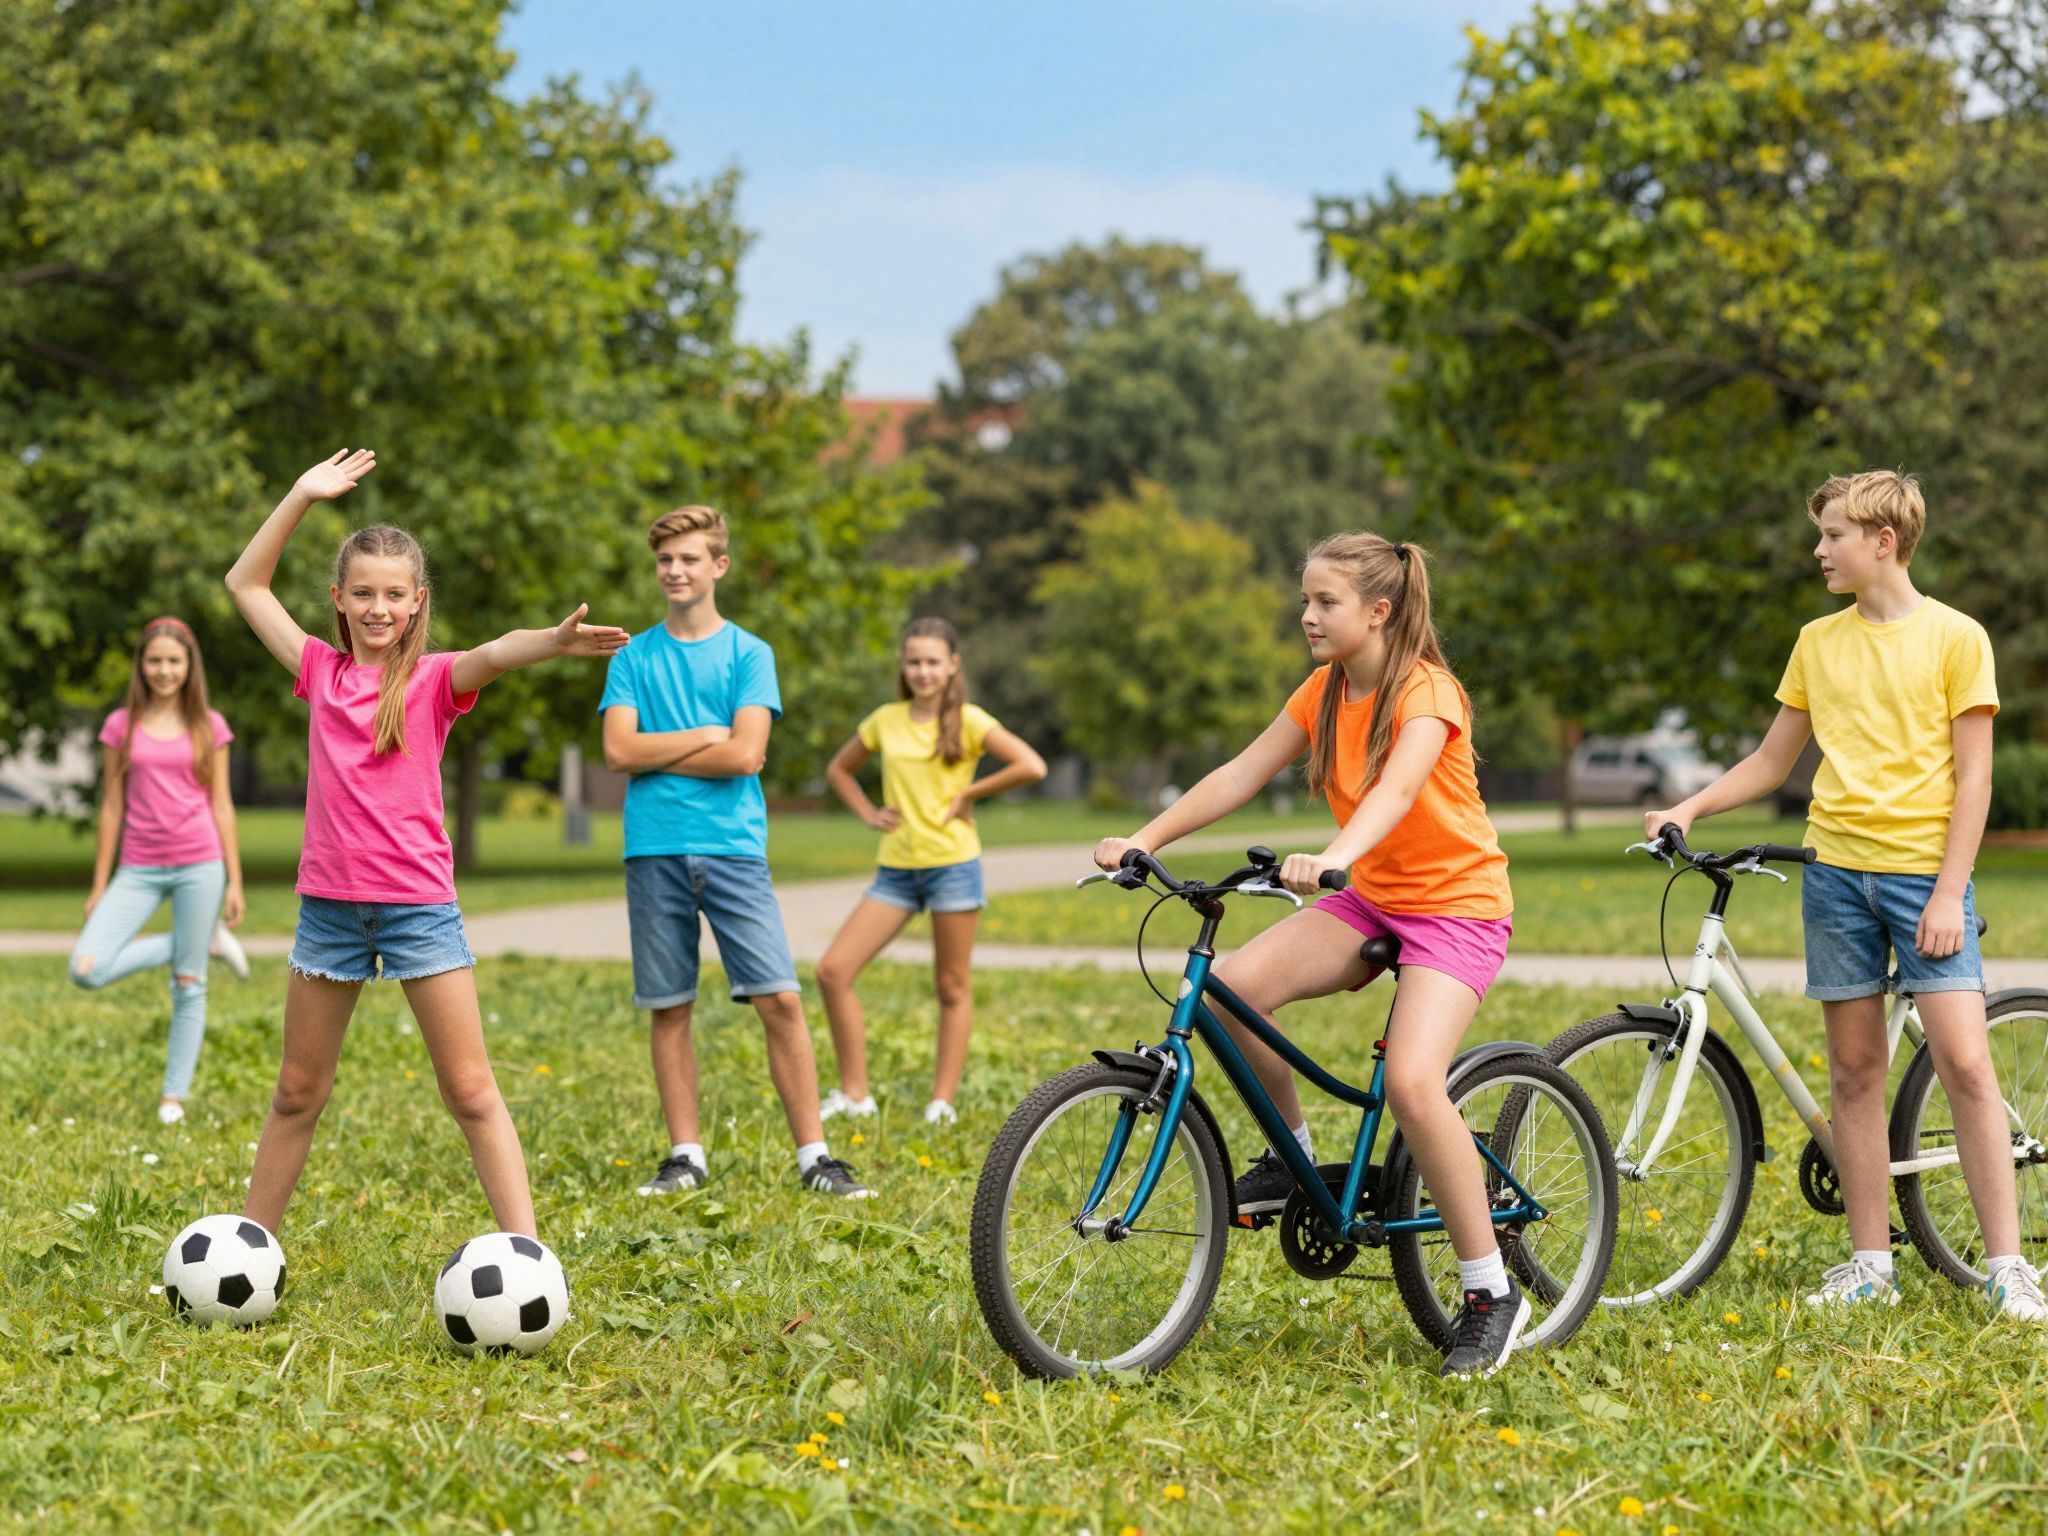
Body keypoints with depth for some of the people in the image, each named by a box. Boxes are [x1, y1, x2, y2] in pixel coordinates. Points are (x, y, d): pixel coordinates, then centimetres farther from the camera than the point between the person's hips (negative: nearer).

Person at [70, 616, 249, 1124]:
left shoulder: (209, 726, 4)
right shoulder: (122, 726, 5)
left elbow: (221, 805, 6)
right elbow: (112, 808, 8)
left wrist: (234, 883, 3)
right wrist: (99, 887, 7)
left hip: (199, 866, -1)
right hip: (140, 869, 1)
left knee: (189, 985, 1)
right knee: (87, 970, -14)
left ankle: (174, 1096, 15)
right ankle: (203, 941, 5)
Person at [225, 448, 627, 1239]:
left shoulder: (433, 679, -3)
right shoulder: (322, 672, 7)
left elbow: (495, 653, -25)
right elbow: (246, 583, 14)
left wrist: (554, 640, -46)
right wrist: (301, 496, 8)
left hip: (419, 904, -3)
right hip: (329, 902, 3)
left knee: (472, 1093, -4)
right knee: (298, 1093, 14)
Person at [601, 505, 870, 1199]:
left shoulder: (749, 653, 6)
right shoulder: (633, 656, 11)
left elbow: (745, 754, -7)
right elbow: (618, 751, -2)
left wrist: (656, 753, -3)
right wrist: (705, 736, -6)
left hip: (733, 849, -1)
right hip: (655, 853, 2)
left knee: (780, 999, -8)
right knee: (668, 1009, 5)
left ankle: (813, 1155, -3)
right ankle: (686, 1155, 14)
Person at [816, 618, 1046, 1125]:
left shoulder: (968, 721, -3)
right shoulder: (886, 720, 9)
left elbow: (1031, 766, -14)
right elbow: (838, 769, 25)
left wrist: (969, 795, -9)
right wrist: (867, 811, 9)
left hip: (952, 864, -4)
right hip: (895, 868, 4)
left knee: (953, 987, 3)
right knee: (832, 971, -6)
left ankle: (942, 1102, 9)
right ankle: (854, 1093, 1)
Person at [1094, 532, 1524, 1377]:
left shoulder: (1426, 692, -18)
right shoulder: (1325, 692, 4)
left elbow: (1397, 788, -37)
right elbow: (1239, 775, 0)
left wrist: (1331, 857, -55)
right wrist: (1143, 839, -11)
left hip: (1456, 902, -7)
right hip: (1370, 897, 7)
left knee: (1411, 1082, -27)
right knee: (1234, 986, -19)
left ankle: (1491, 1293, -13)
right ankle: (1292, 1153, 5)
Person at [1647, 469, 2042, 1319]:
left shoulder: (1955, 637, -3)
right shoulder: (1818, 641, 10)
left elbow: (1972, 775, -5)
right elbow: (1771, 760, 18)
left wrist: (1949, 893, -12)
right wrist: (1689, 808, 4)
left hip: (1925, 870, -4)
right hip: (1836, 868, 4)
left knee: (1963, 1061, -11)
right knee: (1854, 1067, 5)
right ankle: (1871, 1264, 11)